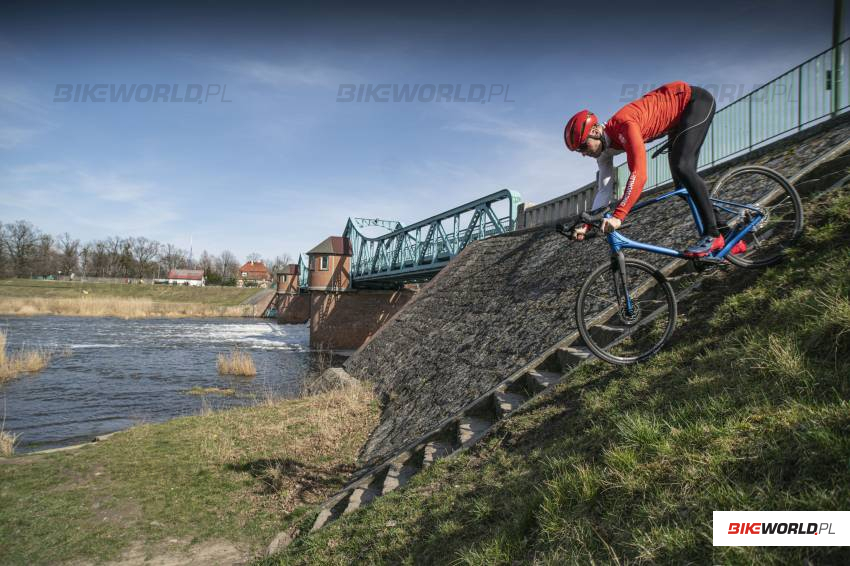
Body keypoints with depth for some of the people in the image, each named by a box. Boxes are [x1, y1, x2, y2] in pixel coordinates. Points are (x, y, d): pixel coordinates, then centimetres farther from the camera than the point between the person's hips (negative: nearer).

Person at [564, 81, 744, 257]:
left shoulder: (624, 124, -35)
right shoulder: (605, 146, -8)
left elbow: (638, 174, -43)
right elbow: (605, 189, -4)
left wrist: (617, 216, -47)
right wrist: (587, 223, -14)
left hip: (695, 100, -8)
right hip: (679, 117, 9)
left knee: (682, 168, -24)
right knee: (681, 180, 4)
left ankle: (713, 235, -16)